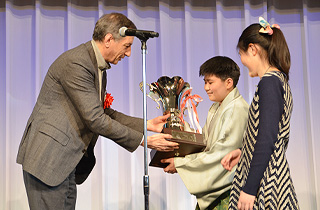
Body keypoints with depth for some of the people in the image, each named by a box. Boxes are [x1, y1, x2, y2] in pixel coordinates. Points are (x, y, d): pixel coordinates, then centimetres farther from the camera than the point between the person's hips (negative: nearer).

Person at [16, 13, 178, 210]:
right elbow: (95, 120, -21)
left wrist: (145, 124, 8)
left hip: (68, 161, 10)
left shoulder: (98, 66, 13)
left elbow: (104, 112, 17)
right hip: (48, 157, -10)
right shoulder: (75, 63, -20)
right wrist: (143, 140, -17)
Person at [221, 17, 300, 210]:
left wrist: (249, 188, -21)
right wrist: (243, 152, 20)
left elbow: (267, 140, -21)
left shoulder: (269, 82, -14)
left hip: (266, 181, -9)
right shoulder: (281, 80, 15)